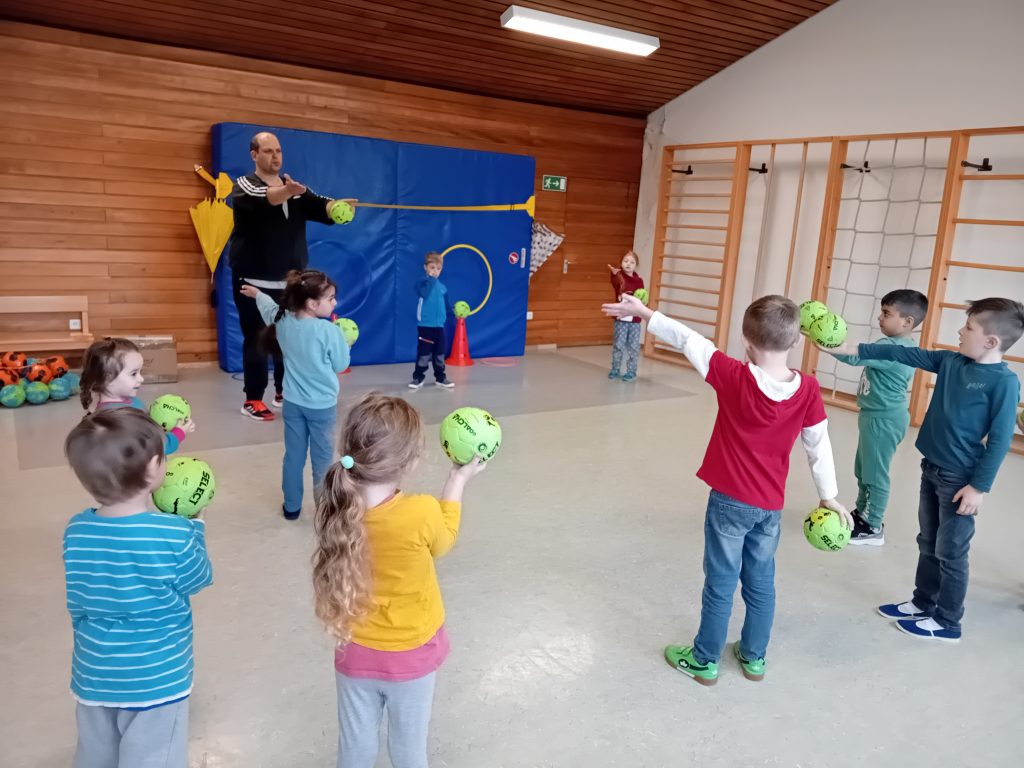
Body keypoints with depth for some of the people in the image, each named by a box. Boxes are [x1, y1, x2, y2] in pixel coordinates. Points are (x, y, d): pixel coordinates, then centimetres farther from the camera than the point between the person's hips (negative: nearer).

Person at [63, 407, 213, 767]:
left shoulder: (75, 531, -10)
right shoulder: (174, 534, -25)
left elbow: (76, 606, 3)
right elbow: (199, 580, -6)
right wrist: (193, 525, 3)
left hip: (93, 676, 5)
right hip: (157, 680, -4)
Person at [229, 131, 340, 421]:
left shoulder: (296, 189, 9)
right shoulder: (244, 186, -6)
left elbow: (319, 207, -10)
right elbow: (262, 199, -30)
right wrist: (287, 191, -51)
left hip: (289, 280, 5)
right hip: (254, 280, -4)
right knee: (256, 340, -3)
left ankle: (283, 393, 24)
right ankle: (253, 400, 6)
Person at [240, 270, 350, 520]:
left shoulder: (283, 321, -3)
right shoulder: (329, 331, -20)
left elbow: (269, 307, 20)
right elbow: (341, 365, -9)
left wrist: (256, 293, 41)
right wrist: (345, 343, 10)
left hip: (293, 403, 5)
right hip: (322, 404, -5)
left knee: (293, 456, 15)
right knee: (322, 458, 7)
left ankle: (291, 507, 28)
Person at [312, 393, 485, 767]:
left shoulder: (336, 509, -21)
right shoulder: (421, 514, -31)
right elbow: (444, 541, -7)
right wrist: (458, 479, 2)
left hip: (356, 653, 3)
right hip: (411, 655, -2)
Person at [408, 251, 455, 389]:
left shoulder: (442, 287, 10)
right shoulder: (421, 282, -5)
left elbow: (448, 306, 17)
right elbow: (424, 293, -27)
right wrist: (431, 279, -23)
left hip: (439, 326, 5)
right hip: (425, 325, -5)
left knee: (439, 354, 12)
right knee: (424, 353, -3)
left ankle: (440, 378, 22)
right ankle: (418, 378, 8)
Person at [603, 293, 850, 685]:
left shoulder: (734, 377, -20)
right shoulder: (809, 389, -10)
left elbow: (687, 339, -13)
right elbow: (819, 446, -1)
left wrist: (644, 313, -2)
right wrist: (829, 496, 11)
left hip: (731, 500, -4)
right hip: (771, 504, 4)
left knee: (721, 583, 9)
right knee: (761, 582, 19)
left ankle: (705, 660, 26)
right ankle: (754, 656, 36)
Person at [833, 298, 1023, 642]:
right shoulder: (949, 361, 1)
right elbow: (904, 354, 6)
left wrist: (980, 486, -16)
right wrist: (855, 350, 2)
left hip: (960, 479, -7)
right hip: (930, 469, 7)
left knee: (950, 552, 6)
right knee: (927, 544, 20)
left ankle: (947, 622, 22)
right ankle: (923, 603, 36)